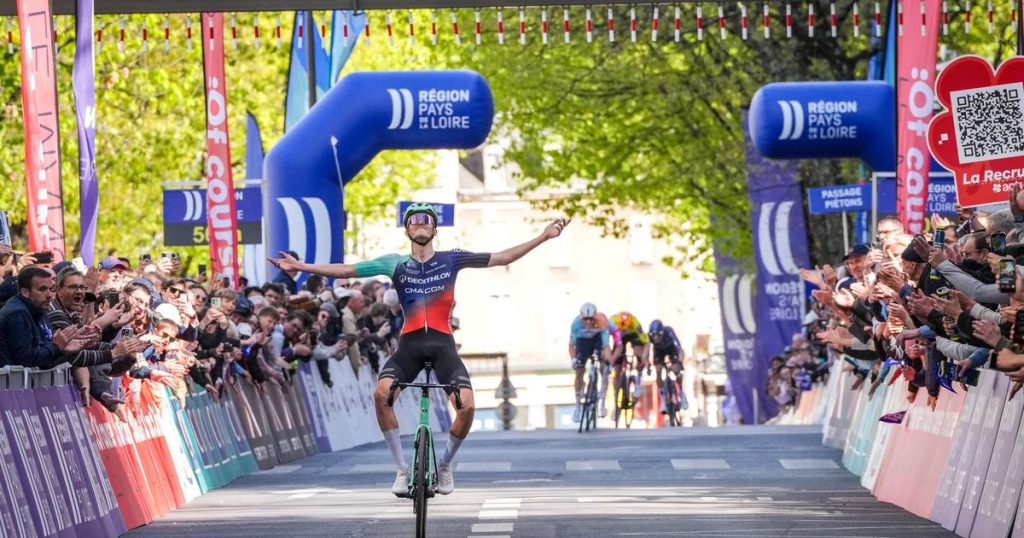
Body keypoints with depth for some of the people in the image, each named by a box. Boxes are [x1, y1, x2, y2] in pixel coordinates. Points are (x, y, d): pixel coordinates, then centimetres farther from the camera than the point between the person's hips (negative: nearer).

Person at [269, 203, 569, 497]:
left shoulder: (451, 260, 8)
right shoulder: (395, 264, 8)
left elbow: (503, 258, 8)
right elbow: (345, 271, 7)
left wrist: (544, 237, 3)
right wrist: (299, 266, 2)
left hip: (442, 343, 0)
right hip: (410, 343, 0)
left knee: (466, 405, -21)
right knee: (381, 392, -28)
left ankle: (445, 465, 8)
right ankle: (402, 469, -13)